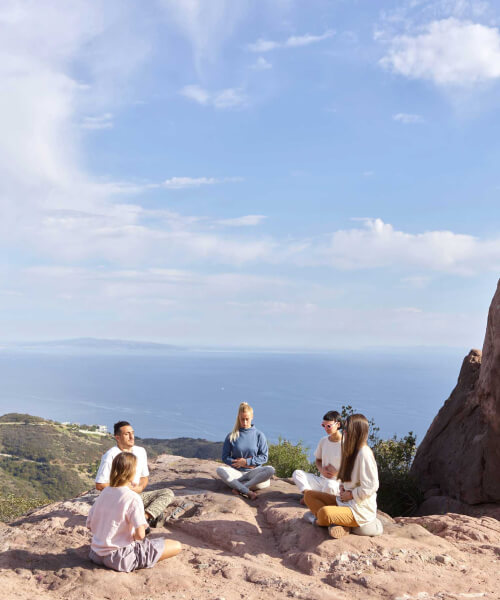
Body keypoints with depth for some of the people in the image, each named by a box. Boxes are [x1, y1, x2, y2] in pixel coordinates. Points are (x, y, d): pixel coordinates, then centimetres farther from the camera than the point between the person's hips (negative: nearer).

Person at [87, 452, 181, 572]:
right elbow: (140, 534, -24)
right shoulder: (133, 498, -18)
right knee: (176, 546, -8)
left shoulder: (105, 492, 3)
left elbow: (90, 525, 10)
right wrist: (134, 537, -3)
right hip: (120, 559, -8)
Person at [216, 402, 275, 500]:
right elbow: (225, 457, 4)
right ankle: (248, 492, -40)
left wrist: (247, 462, -8)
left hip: (254, 472, 0)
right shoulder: (231, 436, 6)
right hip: (236, 473, 0)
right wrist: (238, 463, -9)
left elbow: (264, 457, 2)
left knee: (270, 470, -30)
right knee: (220, 470, -30)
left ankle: (238, 488, -34)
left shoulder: (259, 435, 5)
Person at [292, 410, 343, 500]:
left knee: (330, 485, -41)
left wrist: (337, 473, -14)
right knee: (297, 473, -11)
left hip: (337, 483, -6)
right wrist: (321, 470, 0)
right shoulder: (323, 441, 8)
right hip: (321, 479, 6)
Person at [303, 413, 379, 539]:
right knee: (309, 495, 3)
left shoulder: (364, 453, -18)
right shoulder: (350, 450, 12)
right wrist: (342, 488, 4)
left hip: (361, 509, -10)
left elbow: (370, 487, -21)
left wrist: (350, 494, -13)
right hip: (346, 500, 10)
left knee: (324, 512, -35)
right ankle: (336, 523, -13)